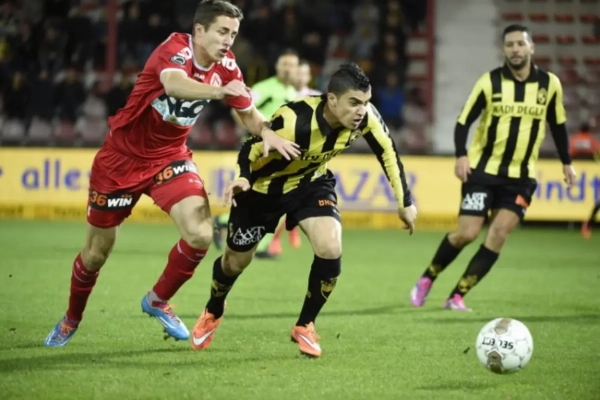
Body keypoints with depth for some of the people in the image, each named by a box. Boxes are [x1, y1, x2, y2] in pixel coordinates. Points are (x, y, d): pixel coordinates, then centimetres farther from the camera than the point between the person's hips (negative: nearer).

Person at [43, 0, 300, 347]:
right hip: (122, 157, -4)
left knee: (200, 235, -18)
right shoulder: (176, 48, -25)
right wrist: (218, 91, -66)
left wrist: (267, 133, -19)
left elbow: (248, 112, 5)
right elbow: (173, 84, -48)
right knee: (97, 252, 7)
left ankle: (158, 300, 8)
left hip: (170, 156, 4)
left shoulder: (226, 65, -7)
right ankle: (72, 319, 34)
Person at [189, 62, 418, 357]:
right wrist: (242, 179, -46)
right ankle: (213, 312, 47)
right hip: (265, 185, -3)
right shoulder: (294, 121, -40)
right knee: (235, 262, 12)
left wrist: (405, 202, -1)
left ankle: (305, 326, 4)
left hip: (310, 181, 3)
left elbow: (387, 151, -6)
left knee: (330, 249, -21)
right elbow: (251, 151, -26)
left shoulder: (365, 117, -25)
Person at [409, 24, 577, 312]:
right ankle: (427, 279, 15)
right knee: (467, 233, -9)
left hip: (521, 176, 2)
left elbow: (558, 124, 14)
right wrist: (461, 155, -19)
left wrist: (566, 162, 12)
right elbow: (464, 121, -4)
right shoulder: (490, 82, -7)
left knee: (497, 236, -9)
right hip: (483, 170, -2)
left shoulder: (549, 84, -1)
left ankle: (457, 296, -2)